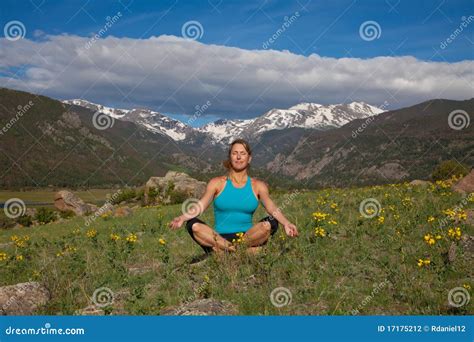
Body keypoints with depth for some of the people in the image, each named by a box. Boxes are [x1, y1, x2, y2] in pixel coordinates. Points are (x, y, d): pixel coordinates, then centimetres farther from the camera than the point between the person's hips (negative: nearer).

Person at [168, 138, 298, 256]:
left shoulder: (258, 186, 9)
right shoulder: (217, 183, 7)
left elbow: (272, 208, -7)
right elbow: (200, 205, -7)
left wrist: (286, 223, -28)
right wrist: (182, 217, -27)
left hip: (248, 237, 0)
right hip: (219, 238, 0)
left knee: (271, 223, -28)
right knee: (193, 225, -28)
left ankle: (222, 250, -28)